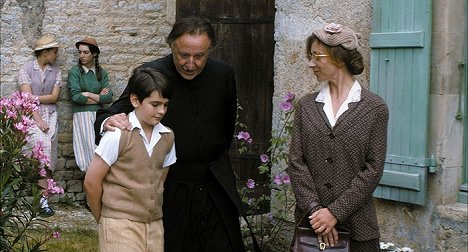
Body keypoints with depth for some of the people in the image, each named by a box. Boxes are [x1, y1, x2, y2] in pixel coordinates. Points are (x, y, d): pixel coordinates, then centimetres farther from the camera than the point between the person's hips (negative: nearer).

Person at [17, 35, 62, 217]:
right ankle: (43, 197, -21)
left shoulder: (56, 71, 10)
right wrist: (39, 120, -15)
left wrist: (34, 98, -8)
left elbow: (54, 97, 2)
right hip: (31, 116, -4)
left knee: (49, 155, -3)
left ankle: (44, 198, -1)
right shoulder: (26, 69, -1)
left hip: (50, 116, 4)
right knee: (43, 145, -23)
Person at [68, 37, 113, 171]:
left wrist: (89, 95, -5)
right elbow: (76, 96, -10)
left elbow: (109, 97, 3)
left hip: (99, 115, 3)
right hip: (82, 115, -3)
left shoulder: (102, 73, 12)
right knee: (90, 150, -9)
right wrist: (99, 97, -1)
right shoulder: (75, 71, 2)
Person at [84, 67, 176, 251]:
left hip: (155, 225, 5)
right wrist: (102, 218, 3)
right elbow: (91, 182, -8)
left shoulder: (167, 137, 5)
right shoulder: (118, 135, -12)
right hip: (121, 226, -5)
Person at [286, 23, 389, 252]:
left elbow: (373, 169, -7)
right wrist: (315, 210, -11)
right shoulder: (305, 106, 6)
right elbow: (296, 162, 0)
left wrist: (336, 212, -13)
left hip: (356, 225, -2)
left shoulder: (375, 108, -3)